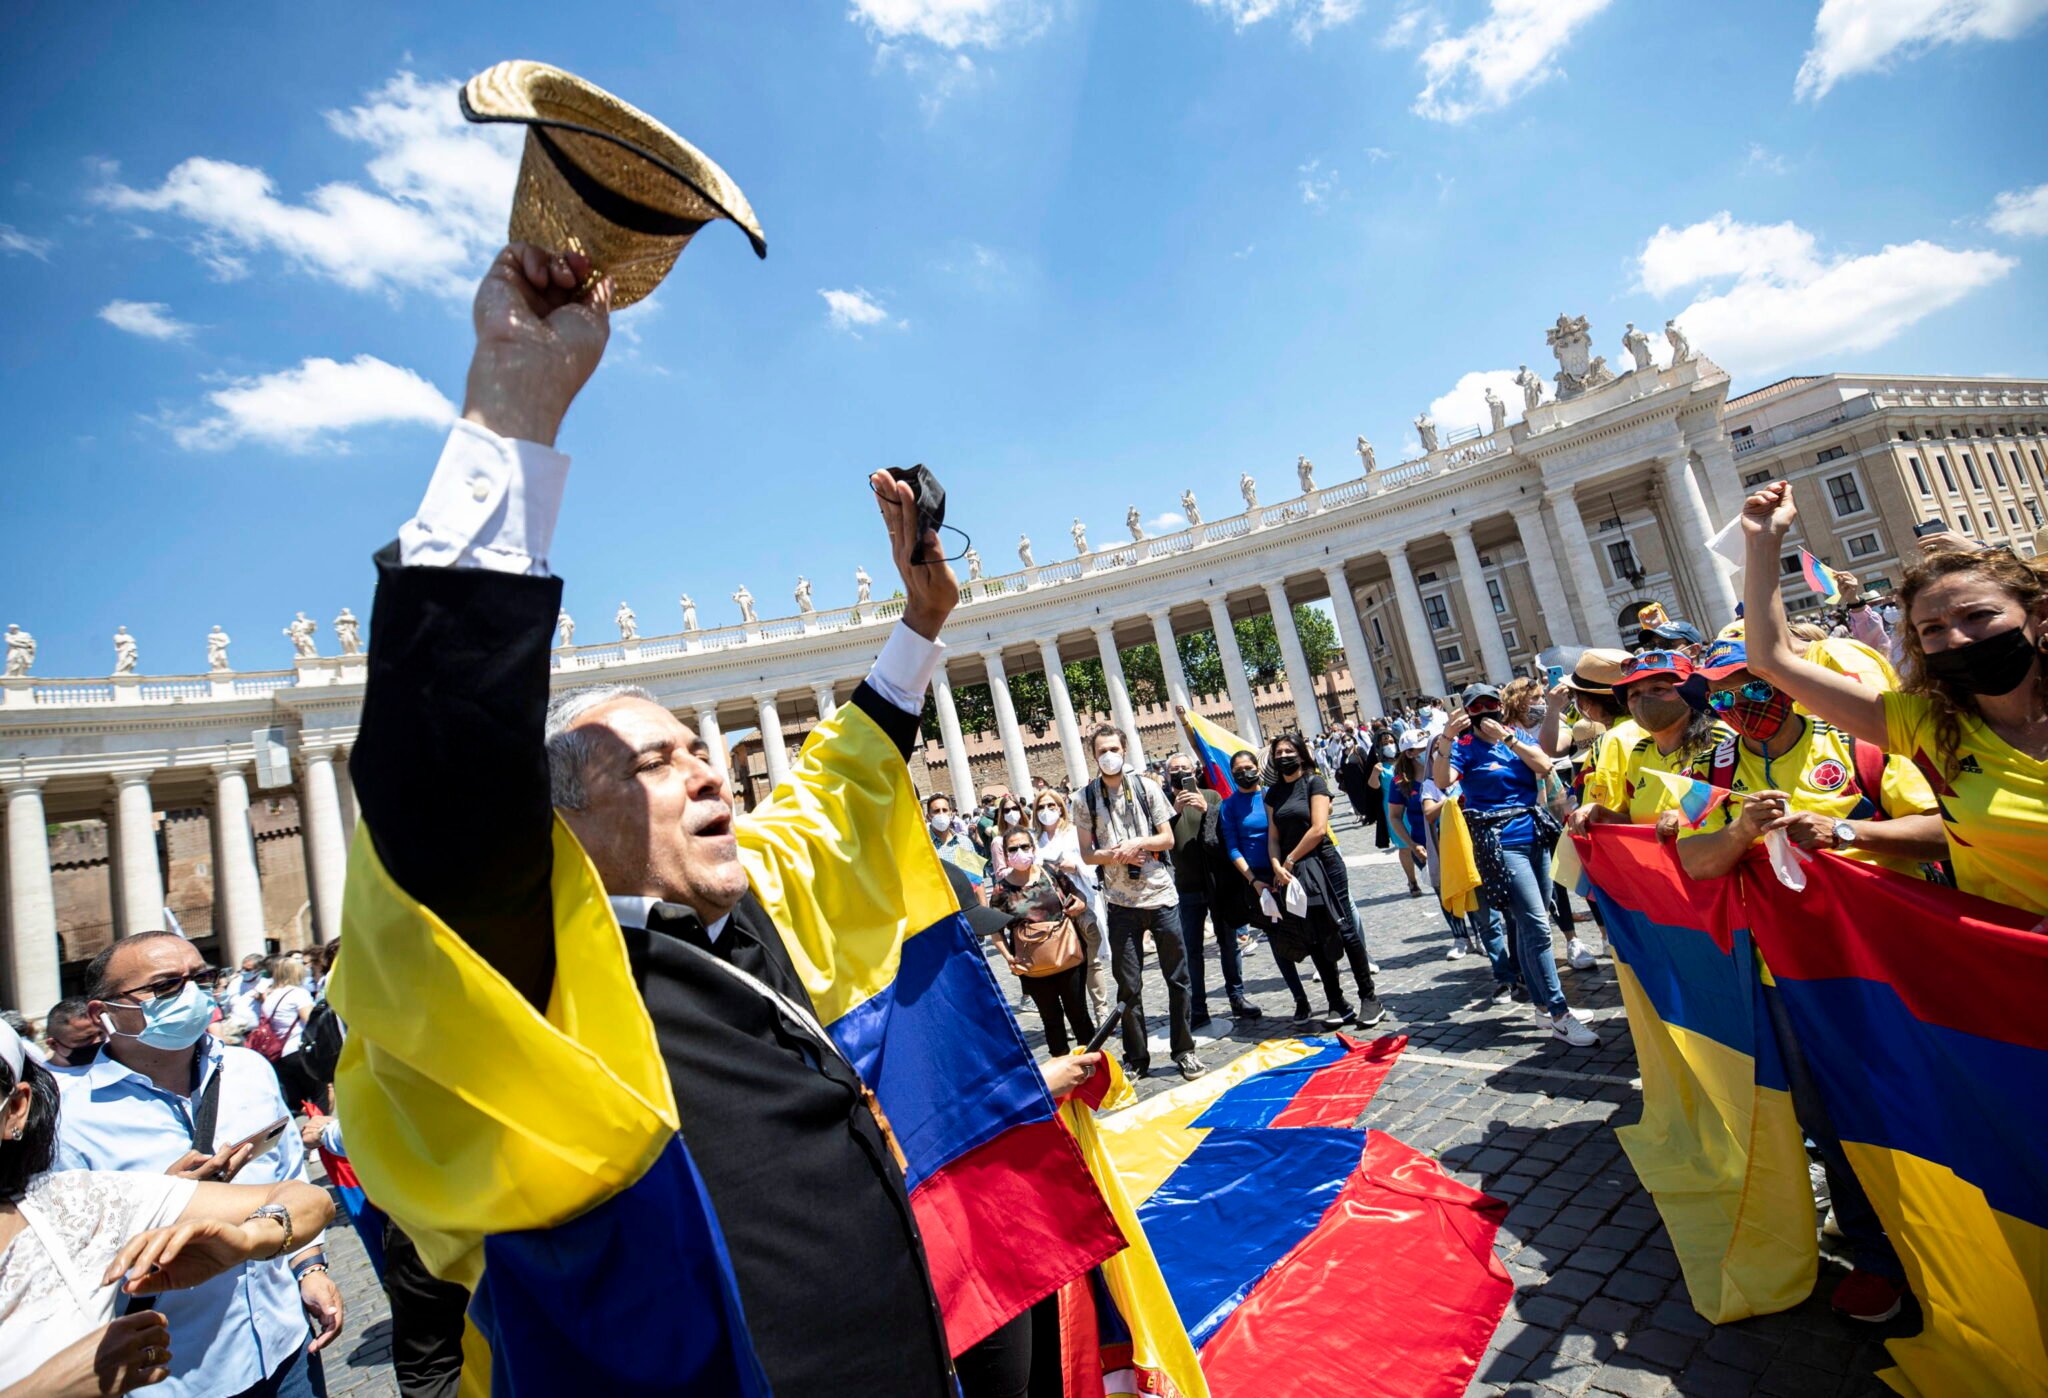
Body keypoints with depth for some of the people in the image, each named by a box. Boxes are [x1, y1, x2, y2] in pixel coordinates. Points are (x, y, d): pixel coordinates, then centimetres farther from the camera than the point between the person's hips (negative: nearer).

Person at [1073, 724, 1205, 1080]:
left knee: (1177, 977, 8)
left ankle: (1183, 1050, 24)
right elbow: (1087, 854, 2)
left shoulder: (1146, 786, 1)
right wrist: (1114, 855, -16)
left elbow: (1168, 839, 3)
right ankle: (1136, 1058, 20)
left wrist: (1139, 842, -15)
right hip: (1122, 903, -1)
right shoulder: (1085, 799, -1)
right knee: (1128, 985, 6)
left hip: (1161, 895, 1)